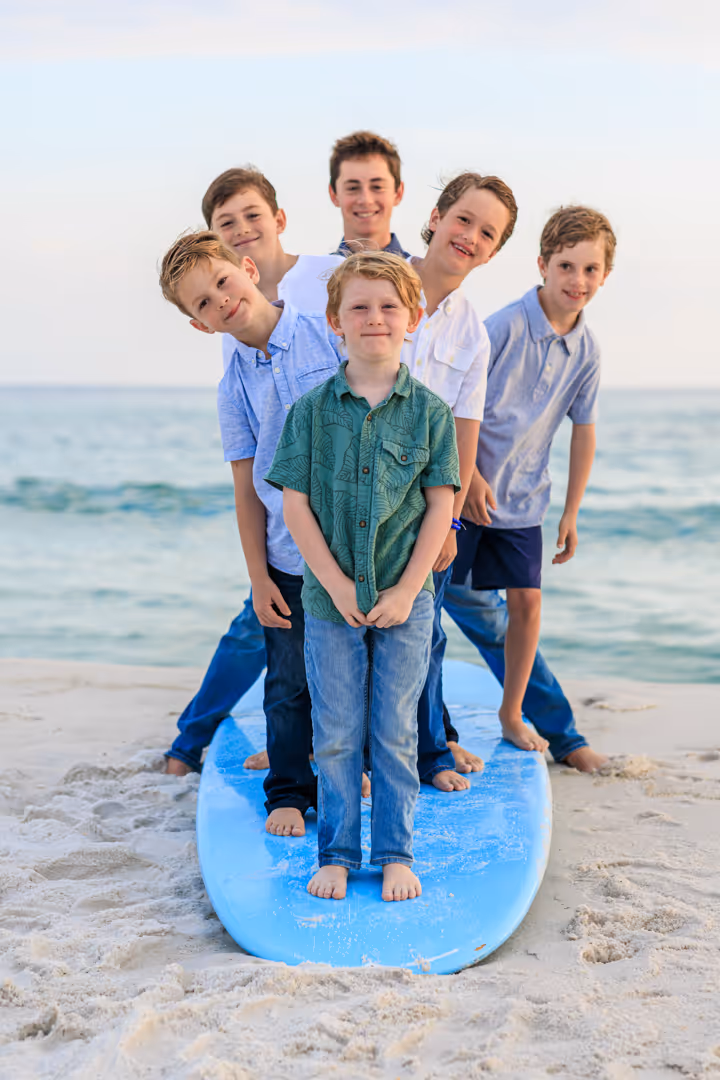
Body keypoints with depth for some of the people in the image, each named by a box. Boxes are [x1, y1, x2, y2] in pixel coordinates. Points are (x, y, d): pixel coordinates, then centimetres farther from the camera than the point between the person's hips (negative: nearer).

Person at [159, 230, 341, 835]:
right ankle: (288, 791, 24)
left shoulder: (331, 338, -6)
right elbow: (247, 489, 1)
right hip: (289, 562, 1)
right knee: (291, 684, 7)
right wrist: (258, 577, -1)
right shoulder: (235, 389, -1)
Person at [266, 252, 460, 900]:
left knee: (396, 735, 9)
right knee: (335, 736, 8)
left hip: (405, 600, 0)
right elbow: (296, 506, -4)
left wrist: (407, 589, -9)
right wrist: (336, 584, -11)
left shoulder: (430, 410, -3)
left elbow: (440, 505, -3)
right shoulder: (312, 409, -3)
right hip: (330, 599, 0)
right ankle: (337, 853, 22)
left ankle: (396, 853, 22)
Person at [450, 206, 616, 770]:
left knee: (526, 601, 6)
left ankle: (512, 715, 22)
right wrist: (469, 475, -15)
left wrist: (572, 513, 8)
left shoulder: (587, 351, -1)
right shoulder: (504, 326, -17)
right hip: (465, 489, -5)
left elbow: (584, 433, 7)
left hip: (523, 497, 5)